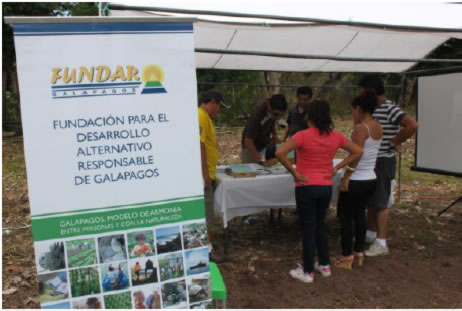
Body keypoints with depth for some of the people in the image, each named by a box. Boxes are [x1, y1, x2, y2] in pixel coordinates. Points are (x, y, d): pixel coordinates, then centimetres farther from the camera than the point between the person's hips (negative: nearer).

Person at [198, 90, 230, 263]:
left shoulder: (204, 117, 16)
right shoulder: (201, 117, -17)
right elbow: (199, 145, -24)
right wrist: (205, 173, -24)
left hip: (207, 172, 10)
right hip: (203, 173, -10)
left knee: (206, 210, 17)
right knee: (205, 211, -4)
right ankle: (207, 249, 4)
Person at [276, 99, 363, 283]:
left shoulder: (303, 135, -15)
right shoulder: (336, 136, -1)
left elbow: (280, 153, -25)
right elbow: (358, 152, 9)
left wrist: (294, 173, -16)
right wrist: (336, 168, 6)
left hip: (306, 187, -4)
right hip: (326, 187, 5)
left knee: (308, 228, 5)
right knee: (319, 225, 21)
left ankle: (307, 272, 15)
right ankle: (325, 265, 30)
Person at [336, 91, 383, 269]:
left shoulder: (360, 128, -18)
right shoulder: (378, 128, 7)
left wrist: (345, 180, -17)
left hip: (355, 181, -8)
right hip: (370, 180, 8)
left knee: (346, 217, 4)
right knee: (360, 214, 18)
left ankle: (347, 257, 11)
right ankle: (359, 253, 27)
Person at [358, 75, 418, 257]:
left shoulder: (390, 109, -17)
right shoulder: (372, 109, 9)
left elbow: (412, 125, -28)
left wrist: (395, 142, -18)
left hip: (383, 162, -8)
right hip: (370, 161, 8)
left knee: (381, 203, -2)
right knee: (370, 200, 17)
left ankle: (381, 243, 7)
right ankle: (371, 234, 32)